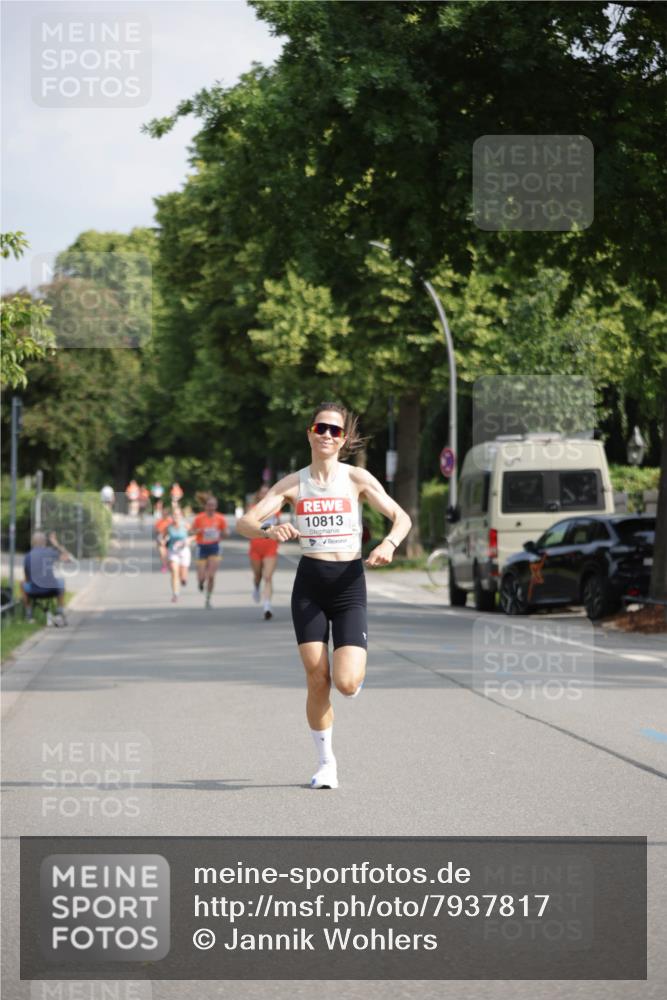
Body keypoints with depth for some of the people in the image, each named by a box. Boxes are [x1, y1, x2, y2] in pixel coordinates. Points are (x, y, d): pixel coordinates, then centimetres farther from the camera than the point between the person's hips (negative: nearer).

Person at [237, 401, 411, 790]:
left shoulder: (357, 479, -1)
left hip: (349, 584, -1)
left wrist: (389, 544, -24)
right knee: (317, 679, -2)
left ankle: (355, 671, 26)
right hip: (309, 583, 1)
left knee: (346, 684, -13)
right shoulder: (294, 484, 2)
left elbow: (402, 517, -2)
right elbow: (245, 522, -4)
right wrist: (269, 531, -27)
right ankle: (326, 762, 16)